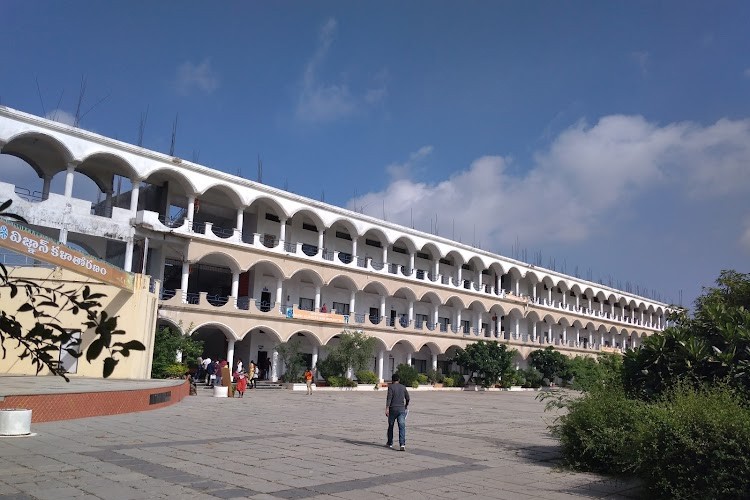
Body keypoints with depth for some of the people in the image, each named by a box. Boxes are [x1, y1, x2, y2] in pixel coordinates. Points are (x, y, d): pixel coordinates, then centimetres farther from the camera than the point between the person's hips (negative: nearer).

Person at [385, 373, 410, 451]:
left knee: (390, 426, 15)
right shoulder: (403, 387, 10)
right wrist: (406, 405, 35)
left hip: (393, 409, -2)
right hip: (401, 409, 2)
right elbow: (407, 398, 17)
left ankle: (390, 443, 27)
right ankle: (402, 444, -20)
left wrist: (387, 409, -19)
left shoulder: (391, 387, -4)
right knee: (402, 427, -5)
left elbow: (389, 398, -15)